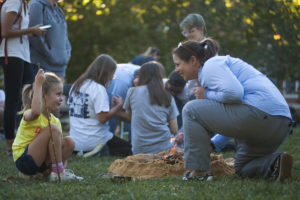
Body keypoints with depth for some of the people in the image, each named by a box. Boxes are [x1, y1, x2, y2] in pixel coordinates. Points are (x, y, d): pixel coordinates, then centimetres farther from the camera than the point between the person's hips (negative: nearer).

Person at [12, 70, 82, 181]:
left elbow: (59, 143, 6)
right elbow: (35, 112, -42)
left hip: (40, 162, 7)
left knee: (69, 142, -11)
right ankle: (57, 172, -20)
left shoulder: (55, 121, 9)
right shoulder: (30, 115, -15)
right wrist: (38, 85, -37)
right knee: (53, 129, -24)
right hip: (24, 160, -7)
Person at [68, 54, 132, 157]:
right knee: (131, 148, 1)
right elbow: (103, 118, -20)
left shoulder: (75, 86, 10)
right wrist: (118, 106, -5)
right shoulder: (99, 89, -15)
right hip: (94, 140, -7)